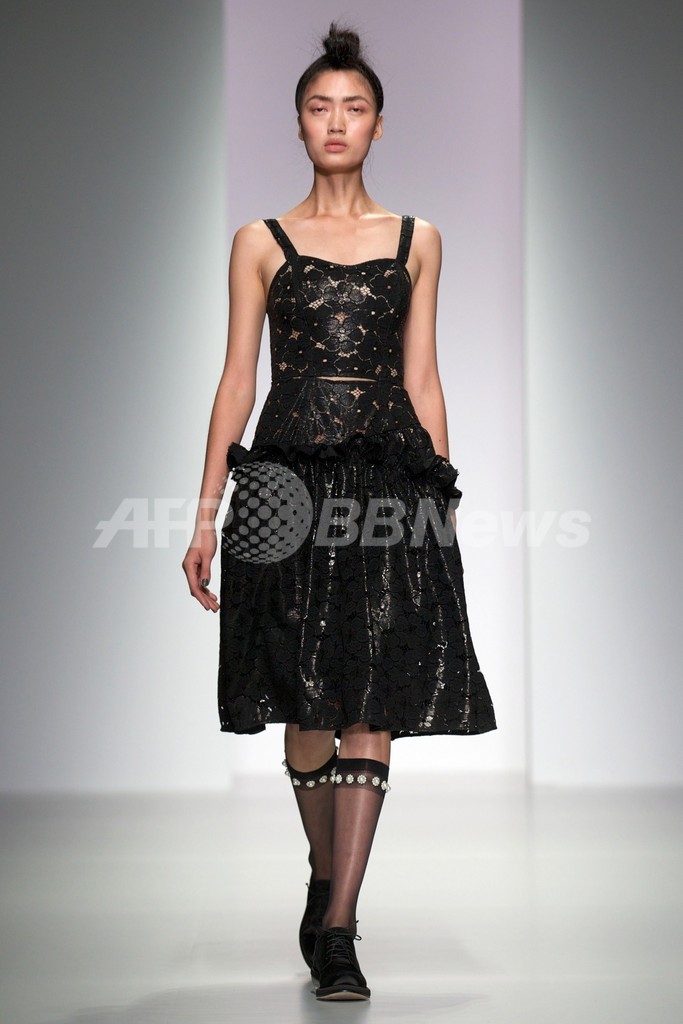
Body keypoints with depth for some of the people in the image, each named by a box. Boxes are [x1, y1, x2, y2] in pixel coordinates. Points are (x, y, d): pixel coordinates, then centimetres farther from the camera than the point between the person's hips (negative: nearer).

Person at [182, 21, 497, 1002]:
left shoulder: (417, 241, 11)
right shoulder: (261, 242, 8)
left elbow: (423, 382, 12)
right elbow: (237, 381, 6)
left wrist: (444, 503, 8)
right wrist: (206, 514, 0)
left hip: (392, 476, 0)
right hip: (290, 477, 0)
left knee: (375, 700, -7)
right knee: (309, 701, 5)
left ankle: (336, 924, -6)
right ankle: (328, 880, 28)